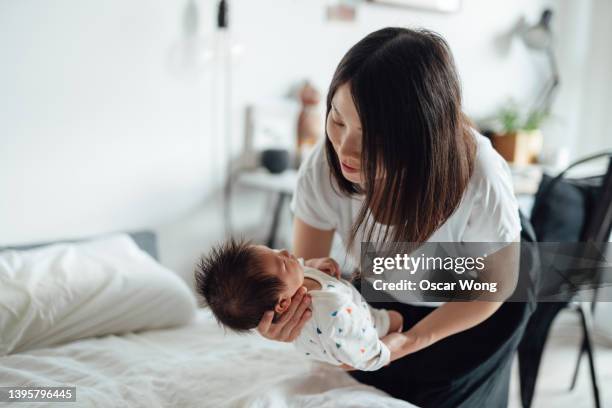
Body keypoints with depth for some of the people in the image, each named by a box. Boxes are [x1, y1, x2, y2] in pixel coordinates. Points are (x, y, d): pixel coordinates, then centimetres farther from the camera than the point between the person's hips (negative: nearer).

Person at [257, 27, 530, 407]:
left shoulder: (480, 183, -38)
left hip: (469, 317, -2)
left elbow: (498, 282, -19)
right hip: (381, 304, 2)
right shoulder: (323, 168, -31)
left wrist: (413, 339, -28)